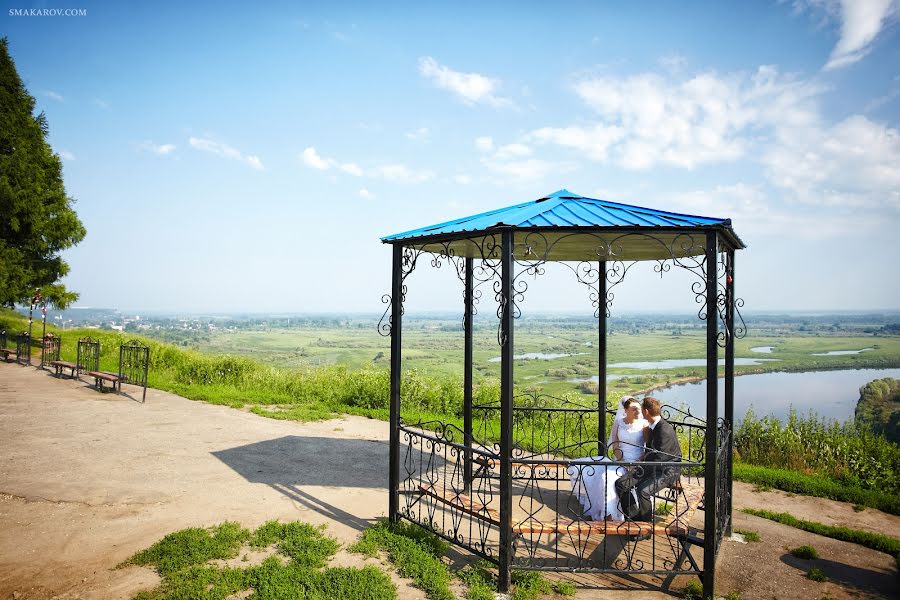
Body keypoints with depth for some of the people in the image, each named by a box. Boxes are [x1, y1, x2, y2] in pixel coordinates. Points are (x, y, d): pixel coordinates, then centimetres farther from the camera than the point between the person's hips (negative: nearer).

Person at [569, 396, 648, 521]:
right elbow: (615, 445, 5)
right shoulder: (618, 422, 5)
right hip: (621, 461, 5)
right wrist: (620, 459, -12)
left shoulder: (643, 424, -4)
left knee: (607, 477, -30)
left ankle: (610, 515, -23)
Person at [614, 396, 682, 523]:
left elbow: (658, 460, -23)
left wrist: (639, 469, -15)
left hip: (667, 471, -8)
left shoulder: (665, 430, -23)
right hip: (652, 467, 9)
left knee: (643, 491, -34)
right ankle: (635, 519, 1)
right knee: (620, 484, -10)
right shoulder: (653, 426, 6)